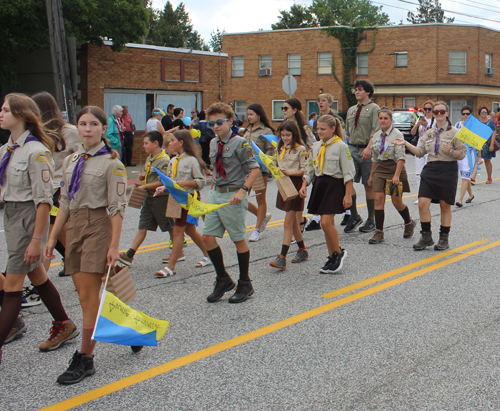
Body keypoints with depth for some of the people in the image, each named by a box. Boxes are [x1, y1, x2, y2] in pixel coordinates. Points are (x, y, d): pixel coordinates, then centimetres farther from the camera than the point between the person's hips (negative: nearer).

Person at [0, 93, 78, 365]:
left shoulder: (36, 152, -17)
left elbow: (43, 200, -19)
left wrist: (37, 239, -21)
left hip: (28, 217, -8)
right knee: (37, 277, 17)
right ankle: (64, 326, 32)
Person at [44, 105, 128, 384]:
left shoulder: (111, 163, -5)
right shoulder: (71, 161, 14)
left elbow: (117, 206, -9)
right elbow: (65, 203, 17)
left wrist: (114, 245, -15)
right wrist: (53, 237, 13)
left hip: (98, 225, -7)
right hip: (75, 225, 7)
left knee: (88, 293, -7)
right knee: (84, 292, 7)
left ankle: (85, 358, 2)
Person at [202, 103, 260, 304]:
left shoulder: (239, 143, -12)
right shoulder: (213, 143, 10)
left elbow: (255, 169, -14)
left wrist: (242, 191, -23)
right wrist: (212, 193, 16)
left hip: (233, 197, -7)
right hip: (216, 195, 7)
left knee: (239, 240, 3)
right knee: (208, 237, 3)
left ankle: (245, 284, 18)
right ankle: (223, 280, 19)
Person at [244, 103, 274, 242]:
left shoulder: (266, 131, -5)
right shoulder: (248, 130, 15)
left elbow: (270, 150, -9)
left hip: (260, 169, -7)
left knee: (260, 200, 5)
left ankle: (257, 230, 15)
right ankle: (263, 216, 24)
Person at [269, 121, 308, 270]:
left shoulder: (300, 149, -8)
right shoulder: (281, 149, 14)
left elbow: (305, 170, -12)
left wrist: (289, 172, -22)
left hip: (295, 185, -7)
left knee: (288, 223, -10)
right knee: (293, 221, 14)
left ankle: (282, 258, -12)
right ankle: (302, 250, 28)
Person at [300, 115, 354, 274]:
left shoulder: (341, 146, -8)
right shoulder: (316, 146, 11)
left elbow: (348, 172, -9)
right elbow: (310, 169, 18)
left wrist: (347, 195, -12)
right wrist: (304, 185, 4)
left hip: (335, 185, -6)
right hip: (319, 184, 6)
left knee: (326, 222, -14)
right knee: (328, 224, 10)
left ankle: (338, 253, 5)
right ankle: (332, 257, 18)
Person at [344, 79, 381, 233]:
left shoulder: (374, 108, -2)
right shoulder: (351, 110, 18)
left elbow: (376, 131, -13)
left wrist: (368, 148, -23)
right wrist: (347, 147, 13)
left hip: (367, 151, -6)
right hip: (352, 149, 6)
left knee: (369, 185, 0)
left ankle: (371, 220, 10)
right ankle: (354, 216, 8)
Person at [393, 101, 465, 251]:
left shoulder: (454, 132, -1)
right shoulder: (429, 133, 13)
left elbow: (462, 153, -3)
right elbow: (420, 152, 13)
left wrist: (450, 152, -21)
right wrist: (406, 143, 6)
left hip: (448, 170, -4)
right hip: (430, 170, 4)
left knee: (445, 205, 4)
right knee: (422, 203, -7)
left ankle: (444, 238, 17)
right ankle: (426, 237, 7)